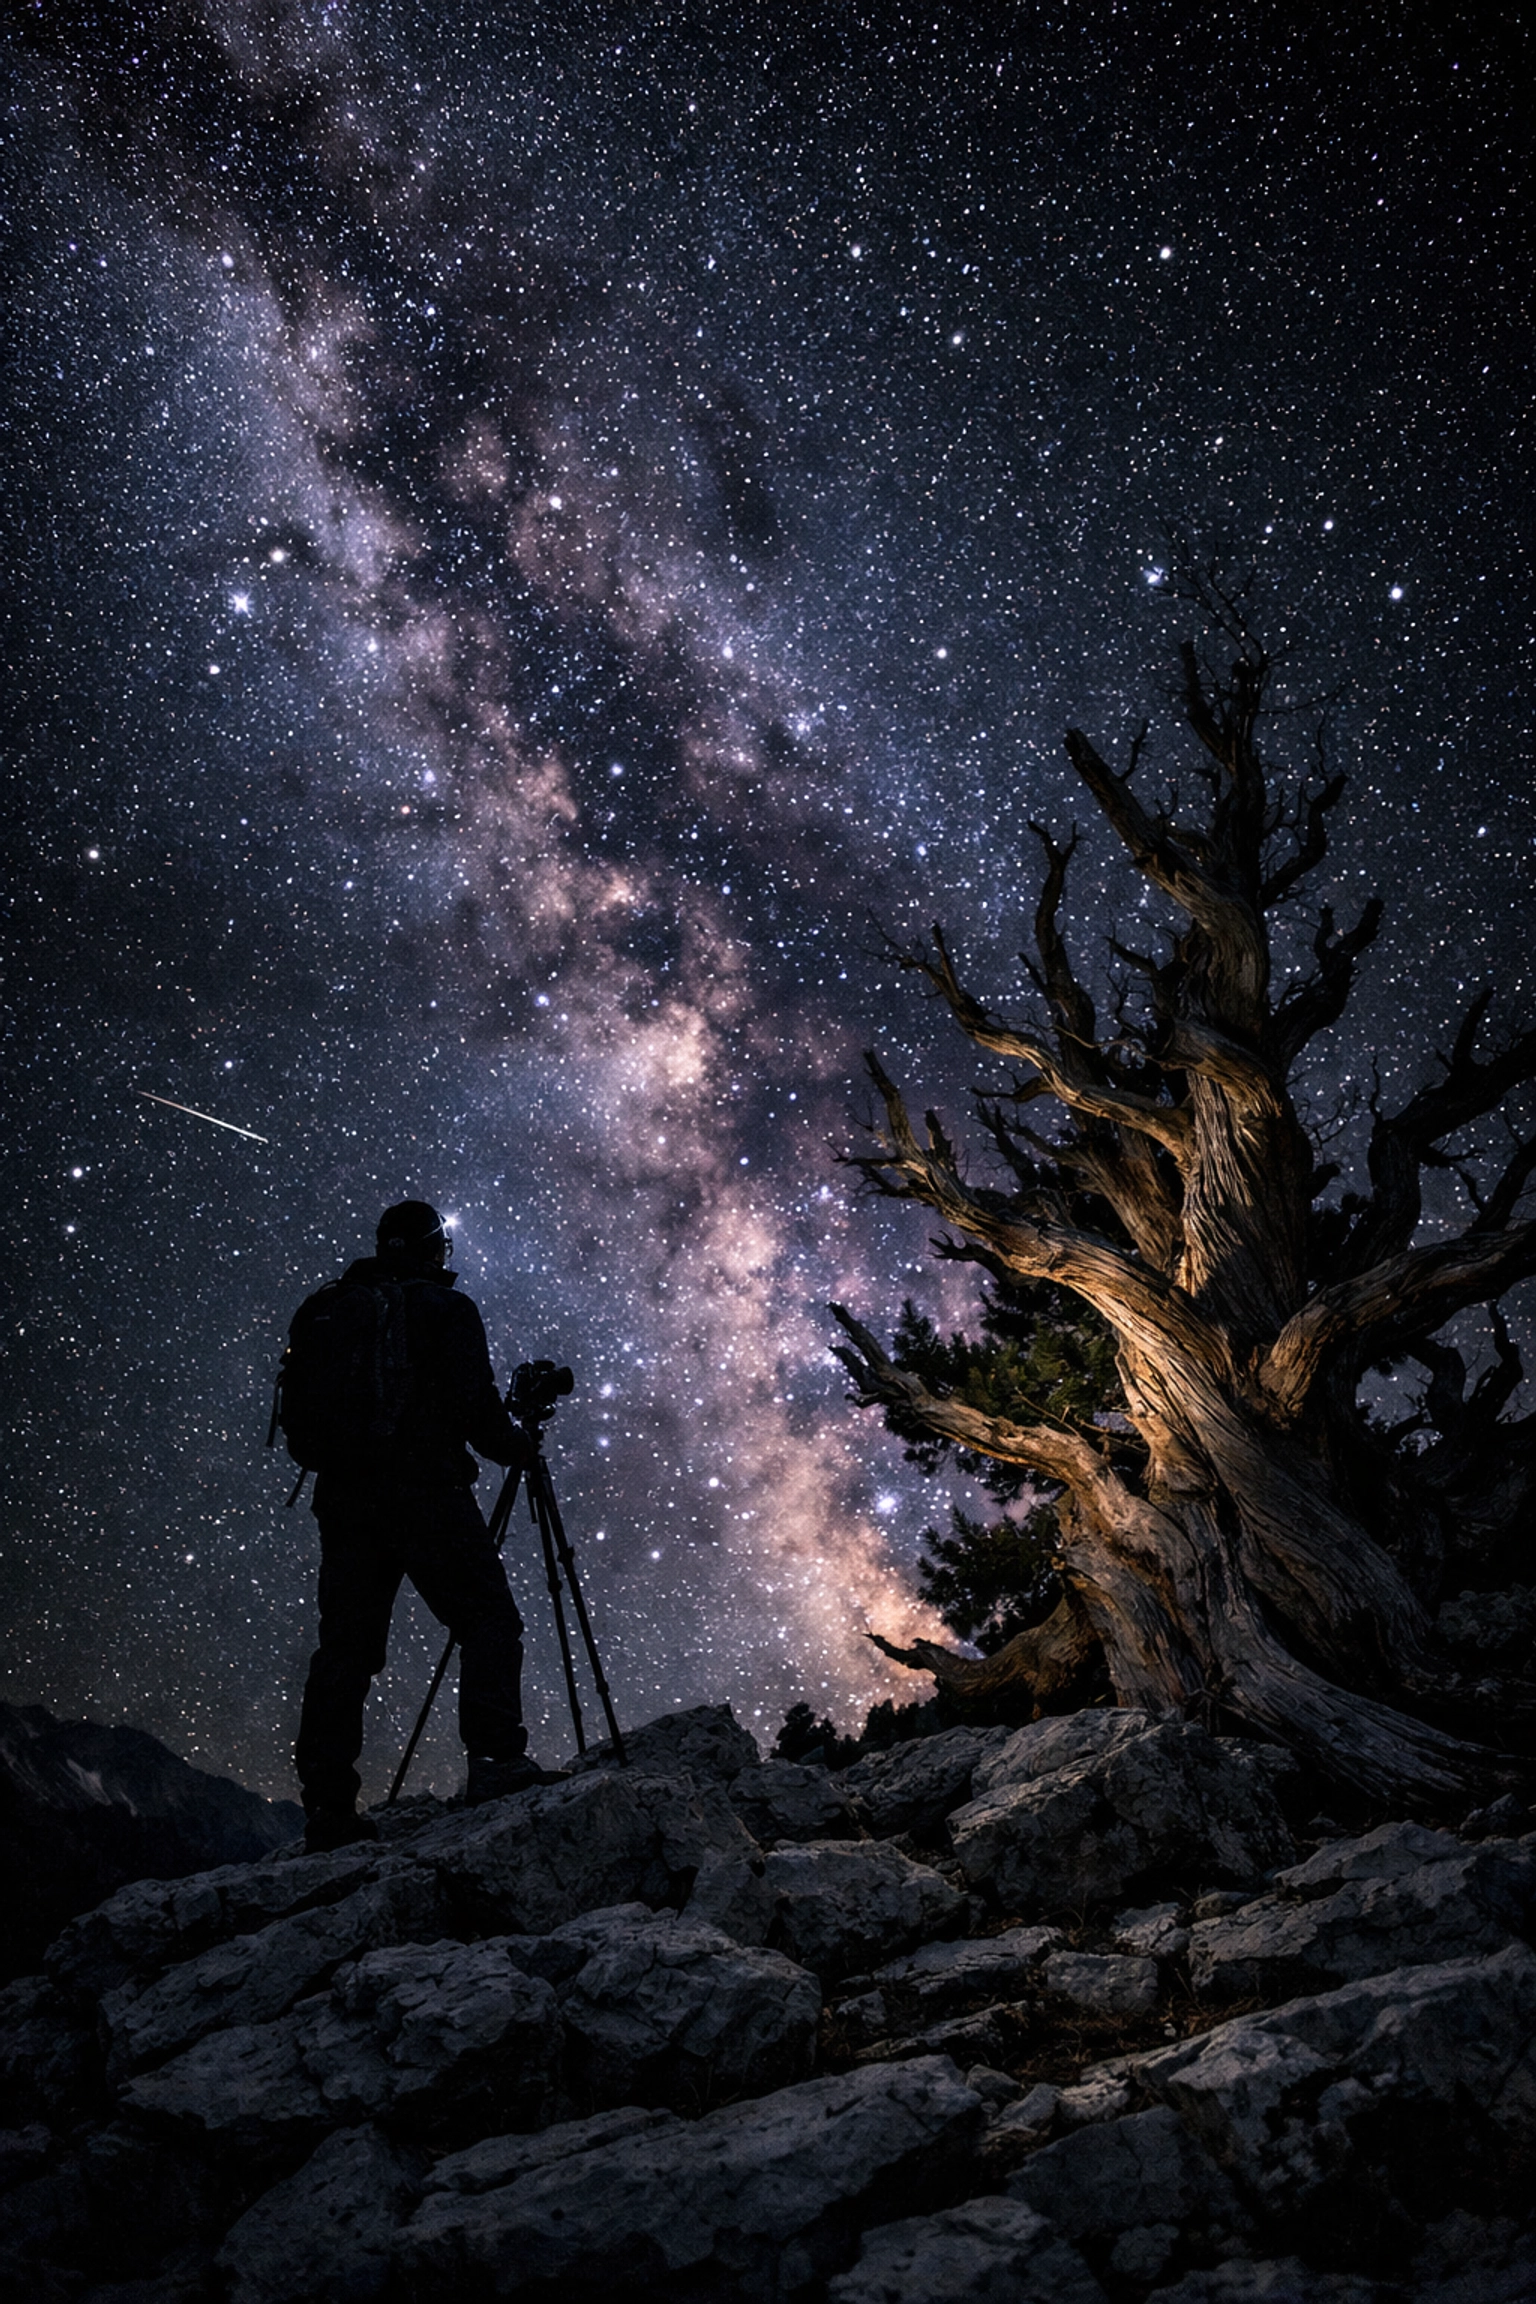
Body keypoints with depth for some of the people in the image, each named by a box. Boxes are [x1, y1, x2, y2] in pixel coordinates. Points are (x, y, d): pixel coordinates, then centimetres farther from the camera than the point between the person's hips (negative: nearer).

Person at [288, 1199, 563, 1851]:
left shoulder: (325, 1312, 16)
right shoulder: (444, 1308, -2)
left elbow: (299, 1417, 16)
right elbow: (474, 1406, -9)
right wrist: (519, 1445, 9)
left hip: (342, 1499, 6)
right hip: (427, 1495, -6)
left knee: (345, 1647, 7)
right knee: (489, 1623, 0)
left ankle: (326, 1805, 6)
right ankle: (495, 1761, -10)